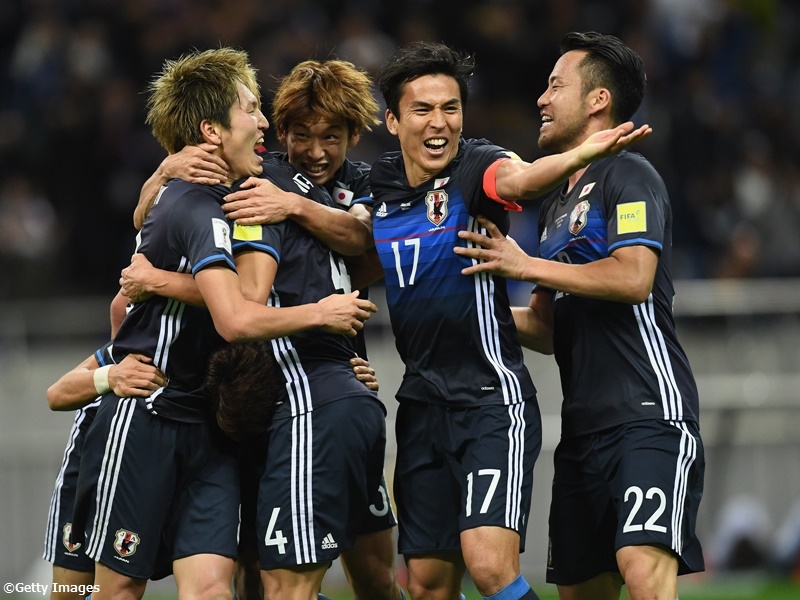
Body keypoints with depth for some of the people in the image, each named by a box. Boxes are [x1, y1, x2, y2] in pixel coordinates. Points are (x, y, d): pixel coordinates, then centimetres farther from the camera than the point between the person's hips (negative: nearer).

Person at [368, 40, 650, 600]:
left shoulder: (476, 167, -11)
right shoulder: (377, 185, 6)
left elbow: (518, 178, -34)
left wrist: (580, 154, -56)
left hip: (492, 400, -6)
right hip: (423, 403, 6)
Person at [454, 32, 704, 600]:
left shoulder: (627, 175, -3)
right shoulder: (557, 203, 23)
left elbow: (632, 276, -20)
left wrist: (526, 265, -11)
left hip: (648, 414, -9)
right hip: (584, 426, 9)